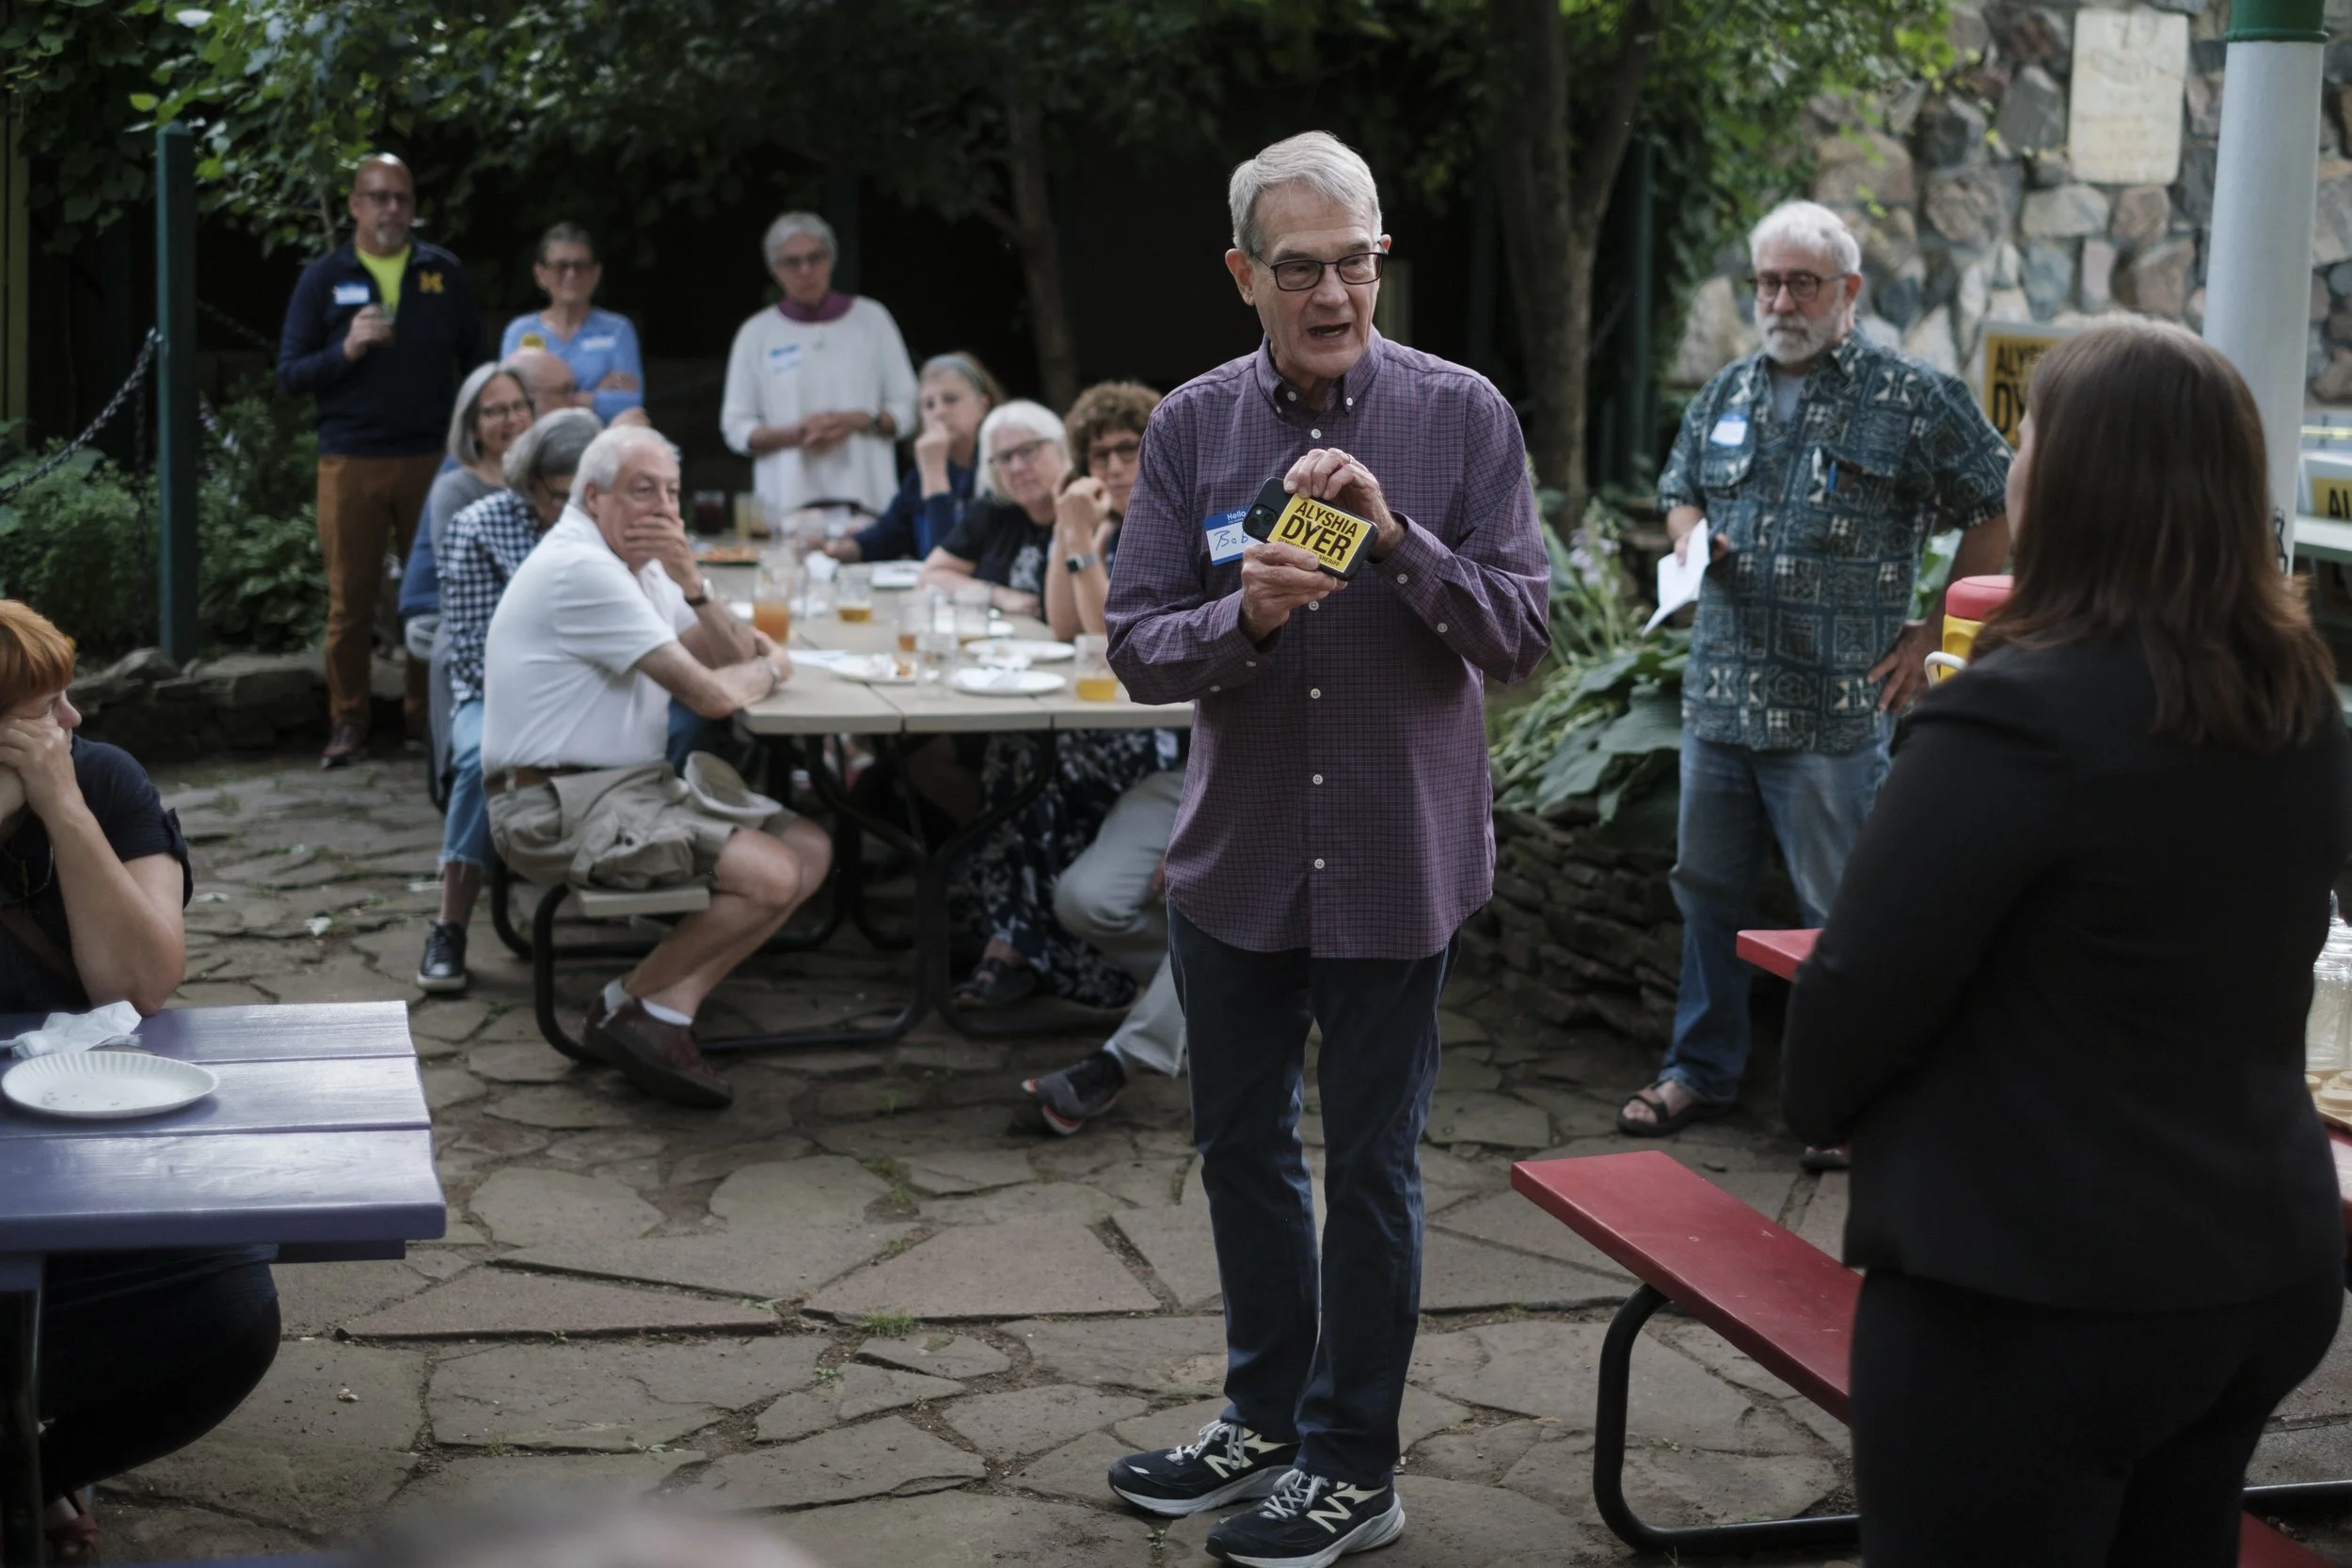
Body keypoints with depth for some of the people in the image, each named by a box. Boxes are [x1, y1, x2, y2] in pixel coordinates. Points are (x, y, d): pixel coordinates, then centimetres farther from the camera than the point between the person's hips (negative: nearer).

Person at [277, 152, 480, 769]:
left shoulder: (443, 272, 10)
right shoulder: (323, 278, 6)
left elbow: (475, 357, 14)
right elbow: (290, 372, 3)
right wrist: (345, 351, -15)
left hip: (432, 458, 1)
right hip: (351, 462, -1)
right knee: (350, 599, 1)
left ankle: (431, 719, 13)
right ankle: (348, 725, 8)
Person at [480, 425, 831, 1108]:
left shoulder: (639, 564, 16)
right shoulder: (581, 569, -17)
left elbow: (734, 656, 10)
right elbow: (711, 694, -21)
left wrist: (691, 582, -7)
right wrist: (771, 668, 1)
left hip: (632, 783, 10)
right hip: (558, 804, -10)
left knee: (809, 849, 0)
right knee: (770, 876, -21)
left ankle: (671, 1006, -7)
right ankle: (630, 1007, -3)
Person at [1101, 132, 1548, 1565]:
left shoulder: (1463, 416, -9)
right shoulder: (1193, 427, -3)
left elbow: (1521, 635, -12)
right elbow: (1138, 645, -6)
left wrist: (1398, 537, -26)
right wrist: (1245, 614, -25)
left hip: (1399, 860, -3)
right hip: (1238, 856, 3)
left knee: (1371, 1168, 6)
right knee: (1241, 1147, 17)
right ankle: (1267, 1415, 38)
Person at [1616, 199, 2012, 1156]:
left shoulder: (1911, 398, -5)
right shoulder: (1726, 394, 12)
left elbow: (1998, 511, -1)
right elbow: (1679, 491, 26)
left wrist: (1934, 632, -3)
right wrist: (1691, 536, 2)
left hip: (1835, 709, -6)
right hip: (1719, 695, 6)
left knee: (1838, 912, 1)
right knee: (1707, 888, 15)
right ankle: (1702, 1070, 29)